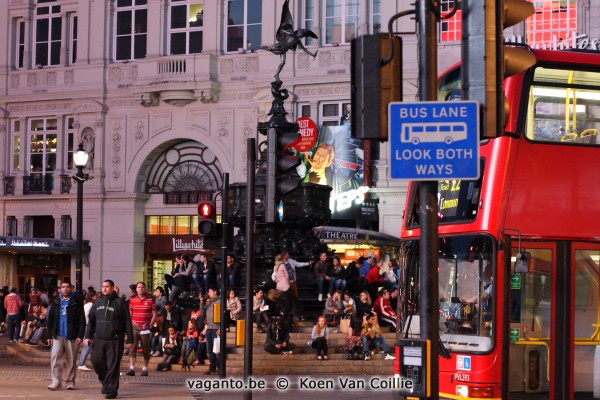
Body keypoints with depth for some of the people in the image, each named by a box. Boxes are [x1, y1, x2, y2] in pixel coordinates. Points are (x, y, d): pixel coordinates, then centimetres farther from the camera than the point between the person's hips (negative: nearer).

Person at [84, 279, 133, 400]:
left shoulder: (119, 302, -1)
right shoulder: (98, 303, 13)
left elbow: (127, 322, -2)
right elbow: (91, 321, 16)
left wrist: (130, 339, -5)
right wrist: (88, 336, 5)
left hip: (115, 341, -5)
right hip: (99, 340, 5)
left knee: (113, 366, -4)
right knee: (96, 362, 2)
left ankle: (111, 390, 3)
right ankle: (105, 382, 25)